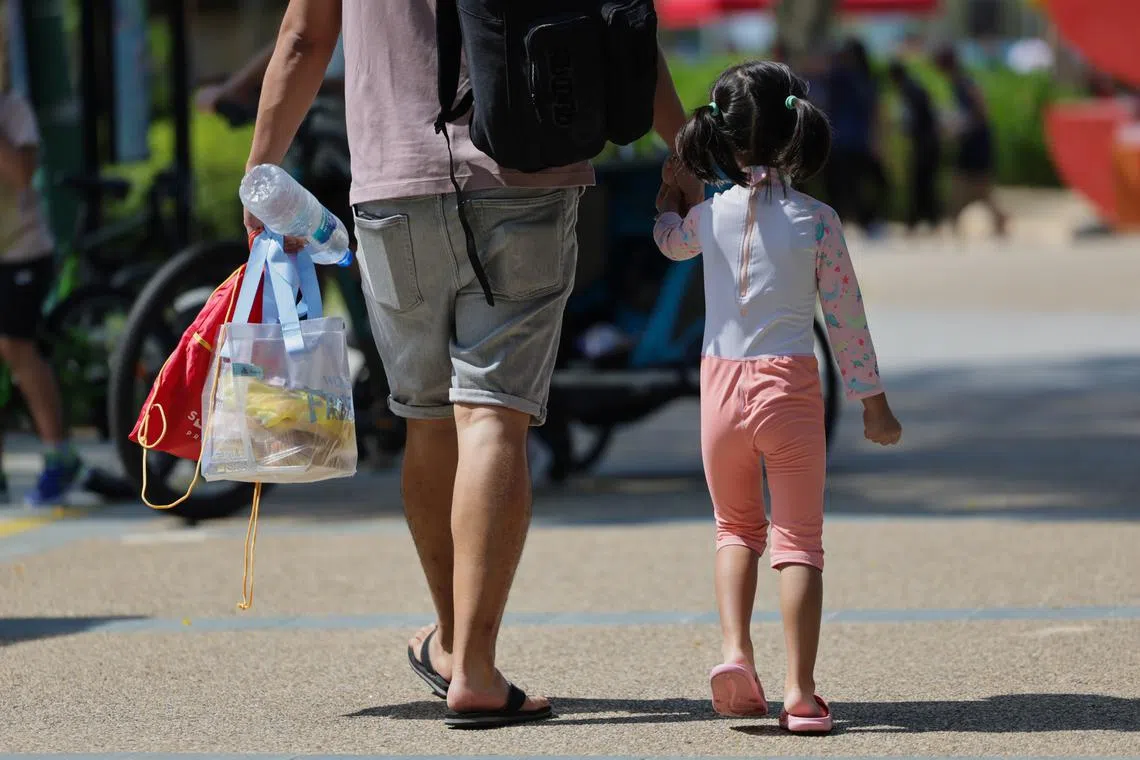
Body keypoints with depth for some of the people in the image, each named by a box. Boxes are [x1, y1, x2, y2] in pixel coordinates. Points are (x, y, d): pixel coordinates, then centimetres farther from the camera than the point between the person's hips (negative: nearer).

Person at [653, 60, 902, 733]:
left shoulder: (710, 214, 0)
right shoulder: (817, 222, -6)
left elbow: (670, 241, 25)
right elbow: (846, 317, -1)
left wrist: (669, 189, 46)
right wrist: (873, 400, 8)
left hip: (721, 387, 2)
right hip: (790, 387, -2)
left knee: (737, 528, 21)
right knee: (800, 539, 6)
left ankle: (735, 649, -1)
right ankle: (801, 691, -5)